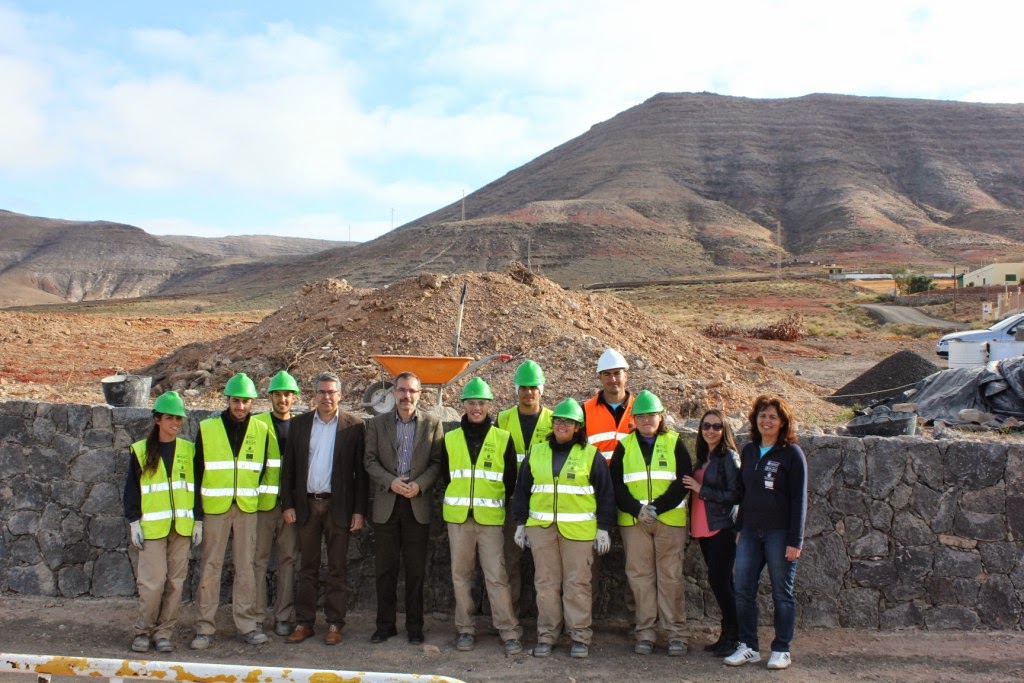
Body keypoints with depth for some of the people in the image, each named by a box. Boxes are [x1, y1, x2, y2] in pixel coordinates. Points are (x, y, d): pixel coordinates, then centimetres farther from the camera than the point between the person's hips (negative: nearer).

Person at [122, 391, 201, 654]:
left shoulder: (189, 450, 8)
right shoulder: (140, 451, 2)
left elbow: (197, 487, 11)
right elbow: (131, 489, 4)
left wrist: (198, 521, 7)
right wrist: (134, 522, -2)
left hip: (181, 524, 2)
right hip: (152, 525, -2)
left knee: (175, 580, 4)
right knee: (153, 581, -7)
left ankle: (164, 632, 14)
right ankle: (143, 631, 10)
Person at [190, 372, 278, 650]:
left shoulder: (261, 430, 5)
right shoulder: (207, 429, 0)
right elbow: (197, 470, 3)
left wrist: (253, 493, 8)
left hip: (247, 507, 2)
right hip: (214, 506, -1)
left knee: (246, 566, 5)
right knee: (210, 566, 1)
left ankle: (247, 625, 12)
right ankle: (205, 627, 9)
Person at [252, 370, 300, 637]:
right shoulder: (257, 424, 4)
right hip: (262, 501, -1)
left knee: (288, 559, 6)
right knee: (258, 559, 1)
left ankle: (283, 616, 14)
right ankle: (256, 615, 11)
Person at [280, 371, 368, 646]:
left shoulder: (354, 426, -1)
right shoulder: (299, 424, 6)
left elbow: (361, 471, -2)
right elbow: (289, 467, 7)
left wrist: (359, 510, -6)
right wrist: (288, 505, 1)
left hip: (338, 505, -2)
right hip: (306, 504, 2)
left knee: (337, 568, 5)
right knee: (307, 567, 10)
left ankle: (335, 623, 13)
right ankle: (304, 622, 18)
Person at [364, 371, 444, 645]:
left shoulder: (432, 423, 4)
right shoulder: (377, 424, 6)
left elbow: (437, 462, 1)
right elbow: (370, 460, 2)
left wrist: (419, 485, -14)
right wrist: (391, 481, -13)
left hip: (418, 503, -1)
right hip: (386, 503, 1)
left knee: (416, 569, 5)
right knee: (386, 568, 6)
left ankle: (414, 626, 15)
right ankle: (385, 624, 17)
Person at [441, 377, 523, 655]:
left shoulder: (503, 438, 3)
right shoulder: (451, 439, 8)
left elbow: (510, 479, 6)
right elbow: (445, 476, 14)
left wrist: (503, 507, 4)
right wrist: (452, 505, 12)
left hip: (491, 517, -2)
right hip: (458, 517, 2)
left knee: (497, 575, -5)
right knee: (460, 574, 6)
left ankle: (509, 632, 1)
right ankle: (465, 629, 16)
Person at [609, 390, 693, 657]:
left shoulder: (675, 444, 5)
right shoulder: (624, 446, 9)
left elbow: (682, 482, -3)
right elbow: (616, 484, 2)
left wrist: (656, 508, -13)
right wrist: (637, 509, -12)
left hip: (670, 519, -1)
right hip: (633, 521, 2)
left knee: (670, 576, -1)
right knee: (640, 575, 3)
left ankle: (675, 633, 8)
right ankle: (645, 632, 11)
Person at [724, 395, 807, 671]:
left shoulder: (792, 453, -5)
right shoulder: (748, 450, 10)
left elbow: (799, 499, -7)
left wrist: (795, 540, -12)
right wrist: (739, 528, 12)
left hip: (779, 532, -5)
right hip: (750, 532, 5)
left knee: (782, 593, 5)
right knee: (743, 590, 3)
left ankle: (781, 650, 15)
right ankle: (748, 647, 14)